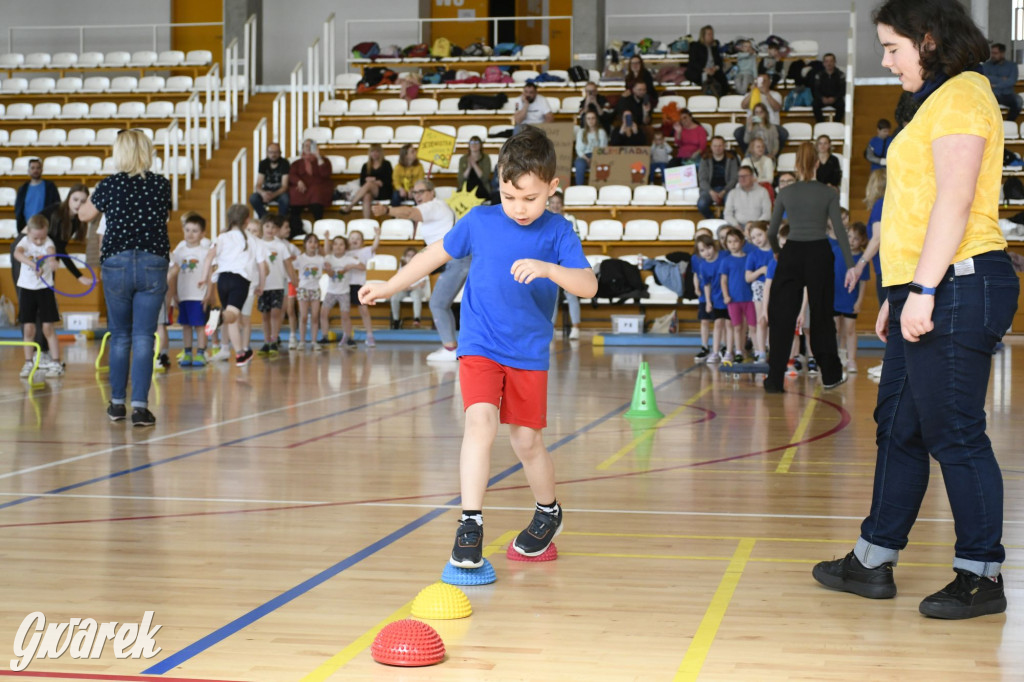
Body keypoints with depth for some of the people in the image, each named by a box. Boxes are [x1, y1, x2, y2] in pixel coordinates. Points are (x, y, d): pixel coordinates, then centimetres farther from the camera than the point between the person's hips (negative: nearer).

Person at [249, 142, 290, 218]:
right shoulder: (263, 164, -1)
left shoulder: (284, 163, -11)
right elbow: (258, 185, -6)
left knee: (285, 199, -38)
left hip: (280, 192, -3)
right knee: (253, 199, -27)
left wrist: (273, 195, -33)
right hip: (266, 191, 3)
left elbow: (284, 186, -15)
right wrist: (262, 193, -31)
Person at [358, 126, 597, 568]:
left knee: (527, 441, 8)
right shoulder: (480, 221, -2)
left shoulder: (558, 233, -6)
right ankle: (470, 525, -17)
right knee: (480, 422, -21)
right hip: (480, 347, 0)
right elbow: (436, 254, 12)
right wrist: (389, 287, 15)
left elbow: (588, 285, -18)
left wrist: (547, 269, -35)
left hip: (529, 354, 0)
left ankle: (548, 513, 35)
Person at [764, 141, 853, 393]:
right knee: (822, 315, 11)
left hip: (791, 254, 1)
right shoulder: (828, 193, -1)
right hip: (820, 254, -1)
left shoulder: (785, 193, 3)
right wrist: (850, 265, -4)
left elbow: (771, 232, 7)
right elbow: (839, 230, -6)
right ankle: (830, 374, 20)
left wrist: (777, 251, 28)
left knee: (782, 317, 2)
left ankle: (775, 379, -4)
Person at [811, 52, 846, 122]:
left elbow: (842, 90, -4)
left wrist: (834, 98, -22)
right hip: (822, 98, 1)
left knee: (841, 105, -34)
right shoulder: (819, 75, 2)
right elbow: (816, 90, -1)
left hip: (836, 98, -1)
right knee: (815, 104, -30)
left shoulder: (840, 75, -2)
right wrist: (822, 98, -21)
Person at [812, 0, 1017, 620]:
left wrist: (924, 290, -23)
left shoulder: (961, 95, -10)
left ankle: (983, 576, 5)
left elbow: (955, 200, -20)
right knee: (899, 427, 14)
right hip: (927, 291, 11)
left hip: (956, 288, -10)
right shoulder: (938, 100, 21)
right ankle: (874, 561, 22)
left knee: (955, 434, -4)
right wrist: (900, 294, 22)